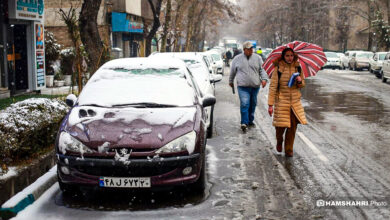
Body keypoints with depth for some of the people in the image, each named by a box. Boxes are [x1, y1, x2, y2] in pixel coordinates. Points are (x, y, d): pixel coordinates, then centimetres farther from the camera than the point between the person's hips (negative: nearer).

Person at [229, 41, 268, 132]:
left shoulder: (257, 58, 9)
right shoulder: (237, 59, 7)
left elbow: (262, 70, 9)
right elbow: (232, 71, 18)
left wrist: (264, 79, -7)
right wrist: (231, 81, 25)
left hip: (255, 86, 3)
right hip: (243, 87, -2)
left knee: (253, 104, 10)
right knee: (244, 104, -13)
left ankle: (250, 120, 25)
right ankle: (244, 123, -12)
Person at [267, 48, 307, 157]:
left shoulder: (297, 67, 5)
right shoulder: (278, 69, -7)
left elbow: (302, 85, 17)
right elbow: (273, 87, -8)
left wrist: (300, 81, -9)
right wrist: (270, 105, -12)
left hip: (295, 102, 3)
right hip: (282, 101, -3)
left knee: (293, 127, 2)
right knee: (281, 126, 0)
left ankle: (288, 150, 17)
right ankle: (279, 141, 34)